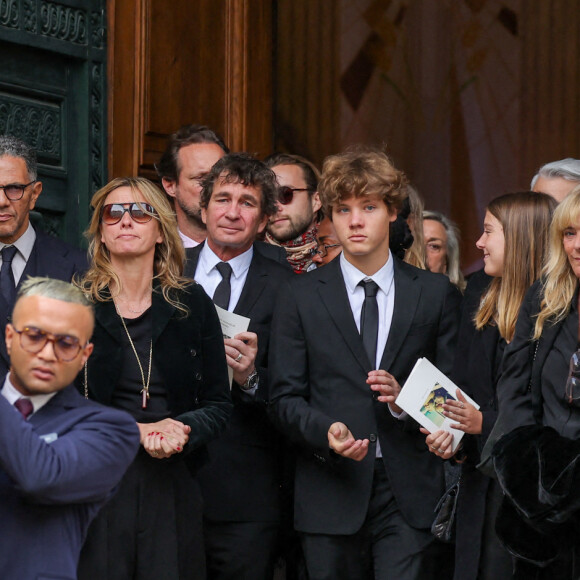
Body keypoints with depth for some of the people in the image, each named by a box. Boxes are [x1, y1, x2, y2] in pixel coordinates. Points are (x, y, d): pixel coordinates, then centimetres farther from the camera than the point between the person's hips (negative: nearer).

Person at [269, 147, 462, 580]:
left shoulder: (437, 294, 9)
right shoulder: (300, 297, 8)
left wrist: (405, 400, -11)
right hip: (332, 492, 0)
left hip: (411, 497, 0)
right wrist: (325, 431, -16)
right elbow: (286, 397, 4)